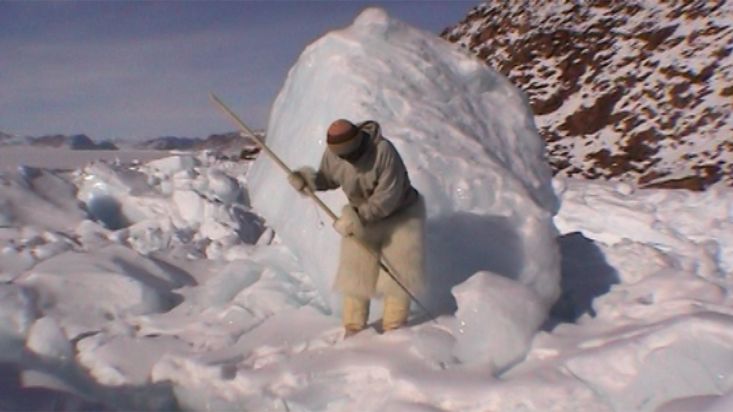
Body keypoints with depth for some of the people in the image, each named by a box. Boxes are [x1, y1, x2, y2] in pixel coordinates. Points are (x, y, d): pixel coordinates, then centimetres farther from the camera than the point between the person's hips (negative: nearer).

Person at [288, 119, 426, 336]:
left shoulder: (383, 151, -33)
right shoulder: (333, 154, -17)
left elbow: (387, 198, -32)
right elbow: (328, 178, 3)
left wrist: (358, 217, -33)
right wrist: (307, 179, -18)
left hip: (400, 215, -4)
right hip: (362, 217, 4)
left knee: (397, 271, 0)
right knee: (356, 270, 4)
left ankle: (394, 329, 15)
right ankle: (353, 328, 17)